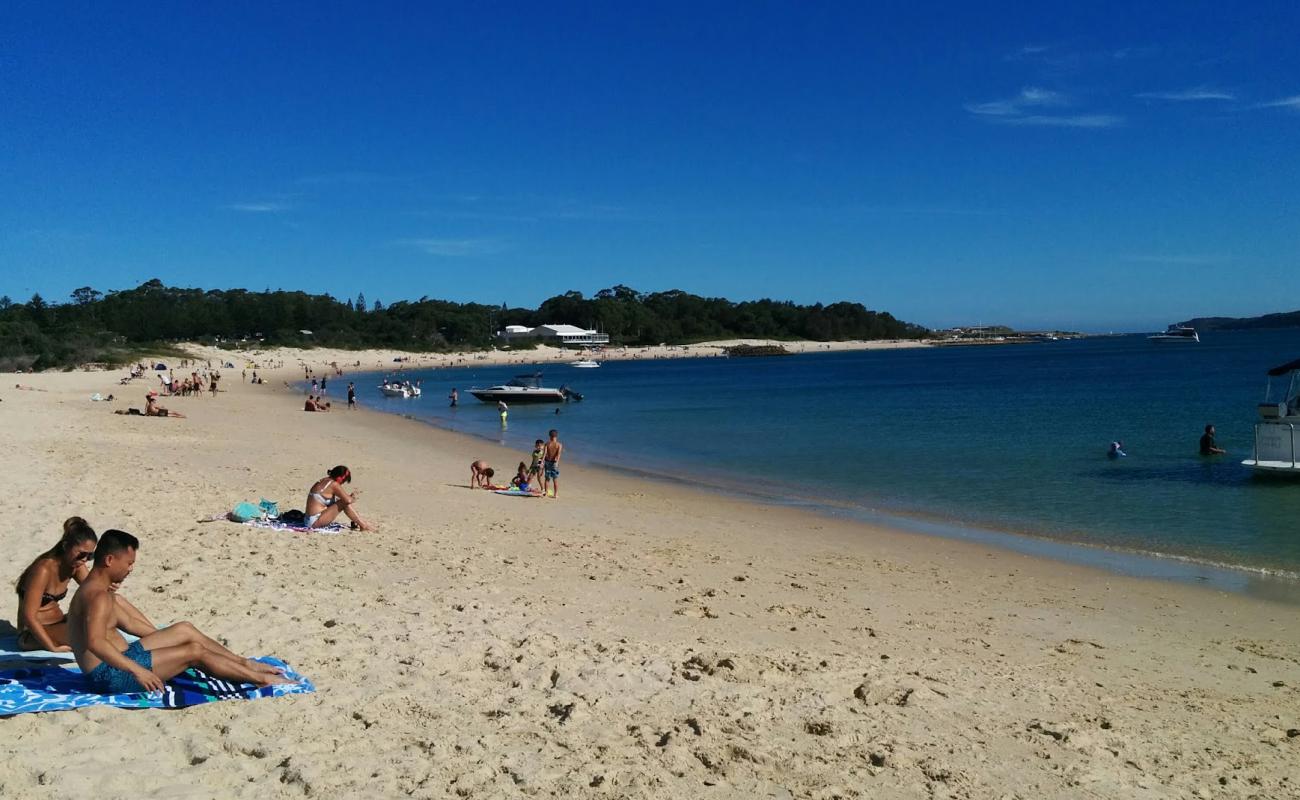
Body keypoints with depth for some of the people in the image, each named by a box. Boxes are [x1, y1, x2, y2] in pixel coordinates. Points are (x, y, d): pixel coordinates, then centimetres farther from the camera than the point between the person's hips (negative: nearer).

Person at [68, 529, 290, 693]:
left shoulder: (101, 591, 12)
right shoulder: (99, 596, -23)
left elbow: (128, 622, 23)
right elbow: (95, 642, -36)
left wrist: (165, 637, 25)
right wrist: (138, 671, -37)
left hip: (118, 661, 11)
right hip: (110, 675, -11)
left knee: (185, 630, 11)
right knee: (195, 651, -11)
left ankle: (244, 664, 17)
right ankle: (261, 679, -4)